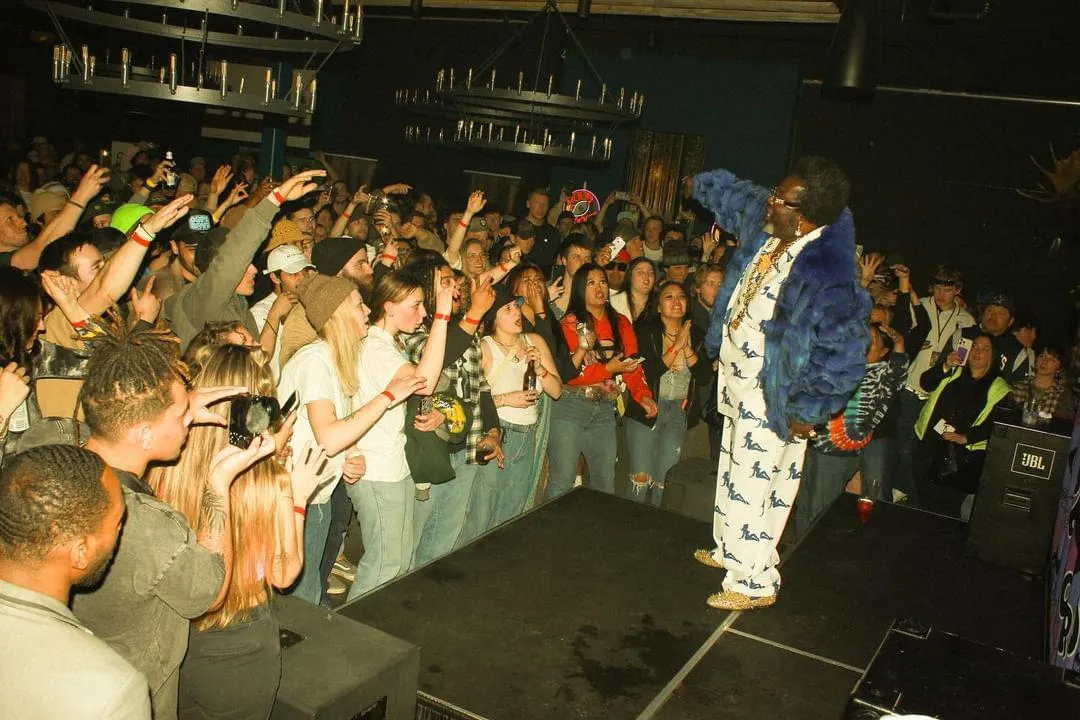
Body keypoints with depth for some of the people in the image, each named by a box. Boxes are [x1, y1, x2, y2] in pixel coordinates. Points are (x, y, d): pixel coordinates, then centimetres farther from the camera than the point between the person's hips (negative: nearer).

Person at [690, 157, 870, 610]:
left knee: (751, 486, 0)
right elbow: (736, 197, 17)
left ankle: (755, 581, 19)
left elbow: (845, 354, -28)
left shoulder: (827, 275, -31)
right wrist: (699, 184, 34)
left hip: (768, 397, -9)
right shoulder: (767, 225, -6)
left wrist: (808, 410, -20)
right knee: (734, 471, 24)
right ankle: (730, 551, 44)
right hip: (737, 379, 9)